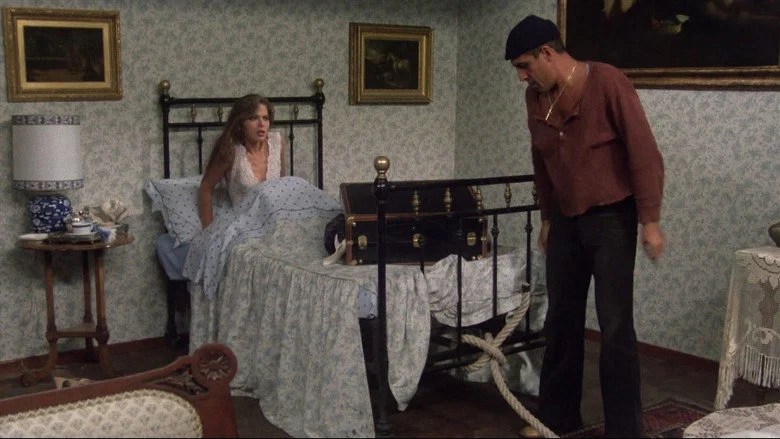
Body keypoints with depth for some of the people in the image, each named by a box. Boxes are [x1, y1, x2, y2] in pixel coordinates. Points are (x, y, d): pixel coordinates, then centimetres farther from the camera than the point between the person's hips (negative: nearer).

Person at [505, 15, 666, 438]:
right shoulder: (535, 96, 3)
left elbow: (644, 153, -16)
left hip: (612, 219, -6)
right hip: (566, 220, 6)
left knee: (615, 325, -6)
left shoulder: (608, 83, -17)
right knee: (561, 319, 11)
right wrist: (547, 217, 18)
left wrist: (650, 220, -17)